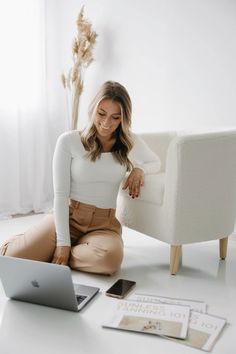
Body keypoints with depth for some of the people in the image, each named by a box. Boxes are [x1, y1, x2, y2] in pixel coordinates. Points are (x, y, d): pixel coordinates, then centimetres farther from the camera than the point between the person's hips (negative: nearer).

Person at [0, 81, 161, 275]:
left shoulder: (130, 142, 3)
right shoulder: (68, 141, -5)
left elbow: (156, 162, 22)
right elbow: (60, 195, -8)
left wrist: (139, 169, -2)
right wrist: (63, 242, -15)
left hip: (104, 223, 2)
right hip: (67, 216, -1)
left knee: (110, 259, -36)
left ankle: (50, 255, -6)